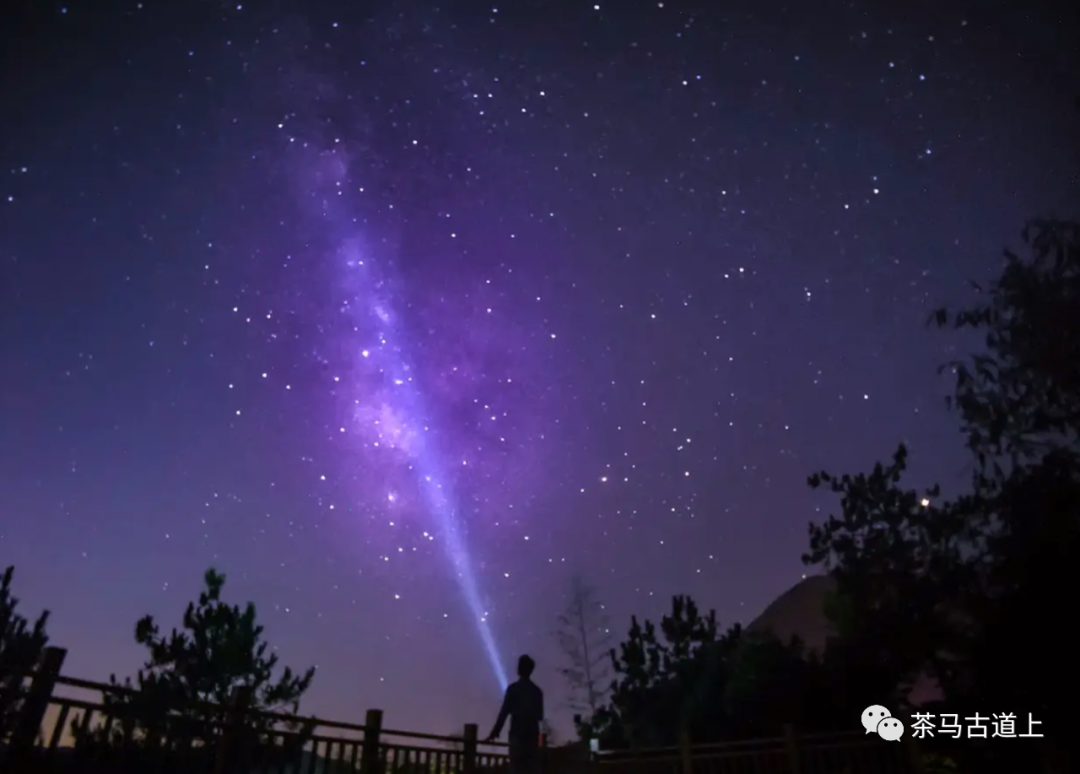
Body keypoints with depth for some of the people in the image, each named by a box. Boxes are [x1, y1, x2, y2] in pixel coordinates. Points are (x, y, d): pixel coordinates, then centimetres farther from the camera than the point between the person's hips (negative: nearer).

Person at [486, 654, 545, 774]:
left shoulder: (513, 688, -2)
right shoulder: (537, 691, 12)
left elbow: (504, 712, -7)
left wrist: (495, 732, -3)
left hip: (517, 734, -4)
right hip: (533, 735, 4)